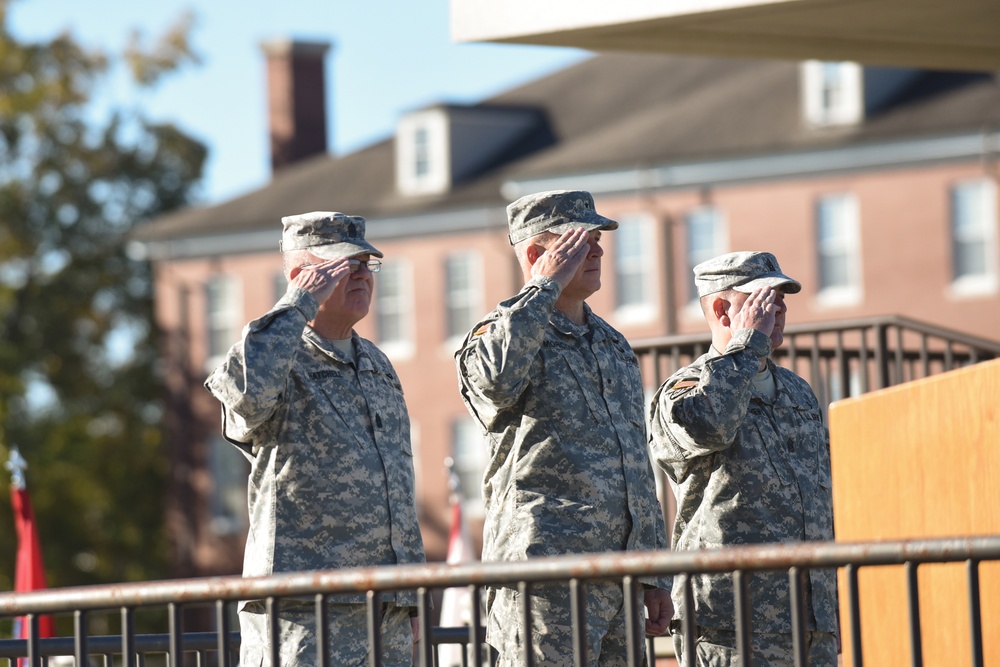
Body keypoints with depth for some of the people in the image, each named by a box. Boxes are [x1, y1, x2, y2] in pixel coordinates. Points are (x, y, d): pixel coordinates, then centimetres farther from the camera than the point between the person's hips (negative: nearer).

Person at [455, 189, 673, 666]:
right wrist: (545, 287, -16)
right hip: (545, 573, -7)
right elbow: (494, 380, -28)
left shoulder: (615, 346, 22)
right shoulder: (504, 332, -1)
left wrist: (654, 574, 19)